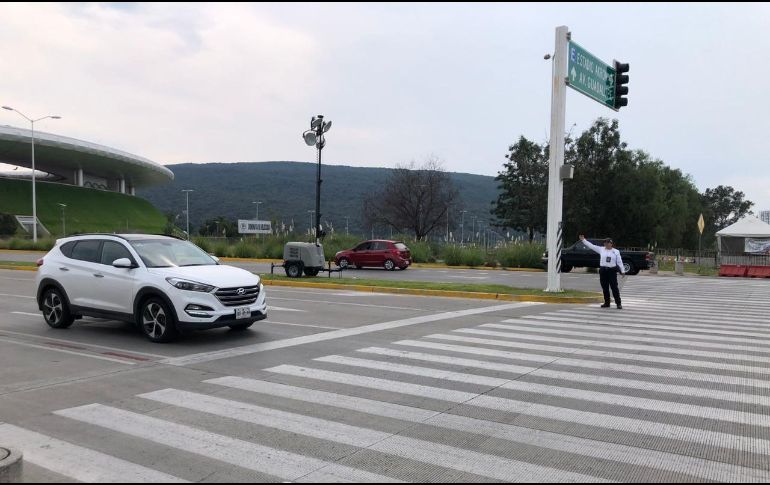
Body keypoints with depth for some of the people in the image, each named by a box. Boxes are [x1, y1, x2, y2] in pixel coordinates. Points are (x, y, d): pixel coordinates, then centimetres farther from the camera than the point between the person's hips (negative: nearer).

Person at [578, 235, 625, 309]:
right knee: (605, 288, 8)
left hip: (612, 271, -3)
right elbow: (591, 245, 5)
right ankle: (607, 303, 19)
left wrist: (623, 271, -4)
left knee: (614, 287, -5)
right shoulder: (601, 249, 7)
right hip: (603, 270, 3)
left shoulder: (616, 251, 3)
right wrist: (583, 240, 0)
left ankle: (618, 303, 0)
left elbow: (619, 262, 1)